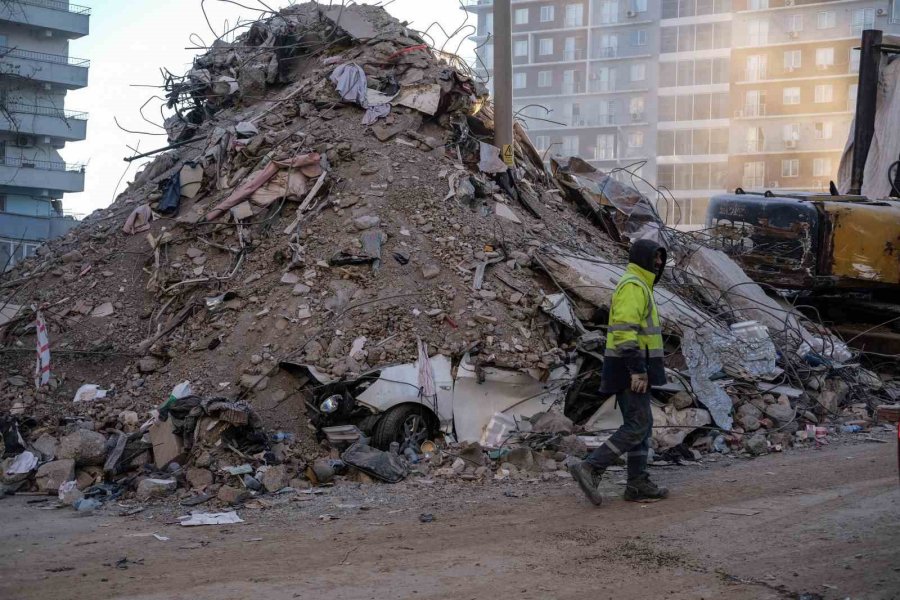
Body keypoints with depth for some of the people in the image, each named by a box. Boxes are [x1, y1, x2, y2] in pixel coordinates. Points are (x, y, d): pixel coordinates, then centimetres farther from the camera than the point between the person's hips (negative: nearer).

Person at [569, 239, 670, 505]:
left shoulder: (638, 286, 21)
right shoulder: (633, 286, -14)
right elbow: (625, 330, -24)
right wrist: (636, 370, -27)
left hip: (633, 368, 10)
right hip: (631, 367, -10)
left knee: (640, 425, 11)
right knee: (637, 426, -10)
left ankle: (638, 485, 14)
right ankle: (590, 468, -12)